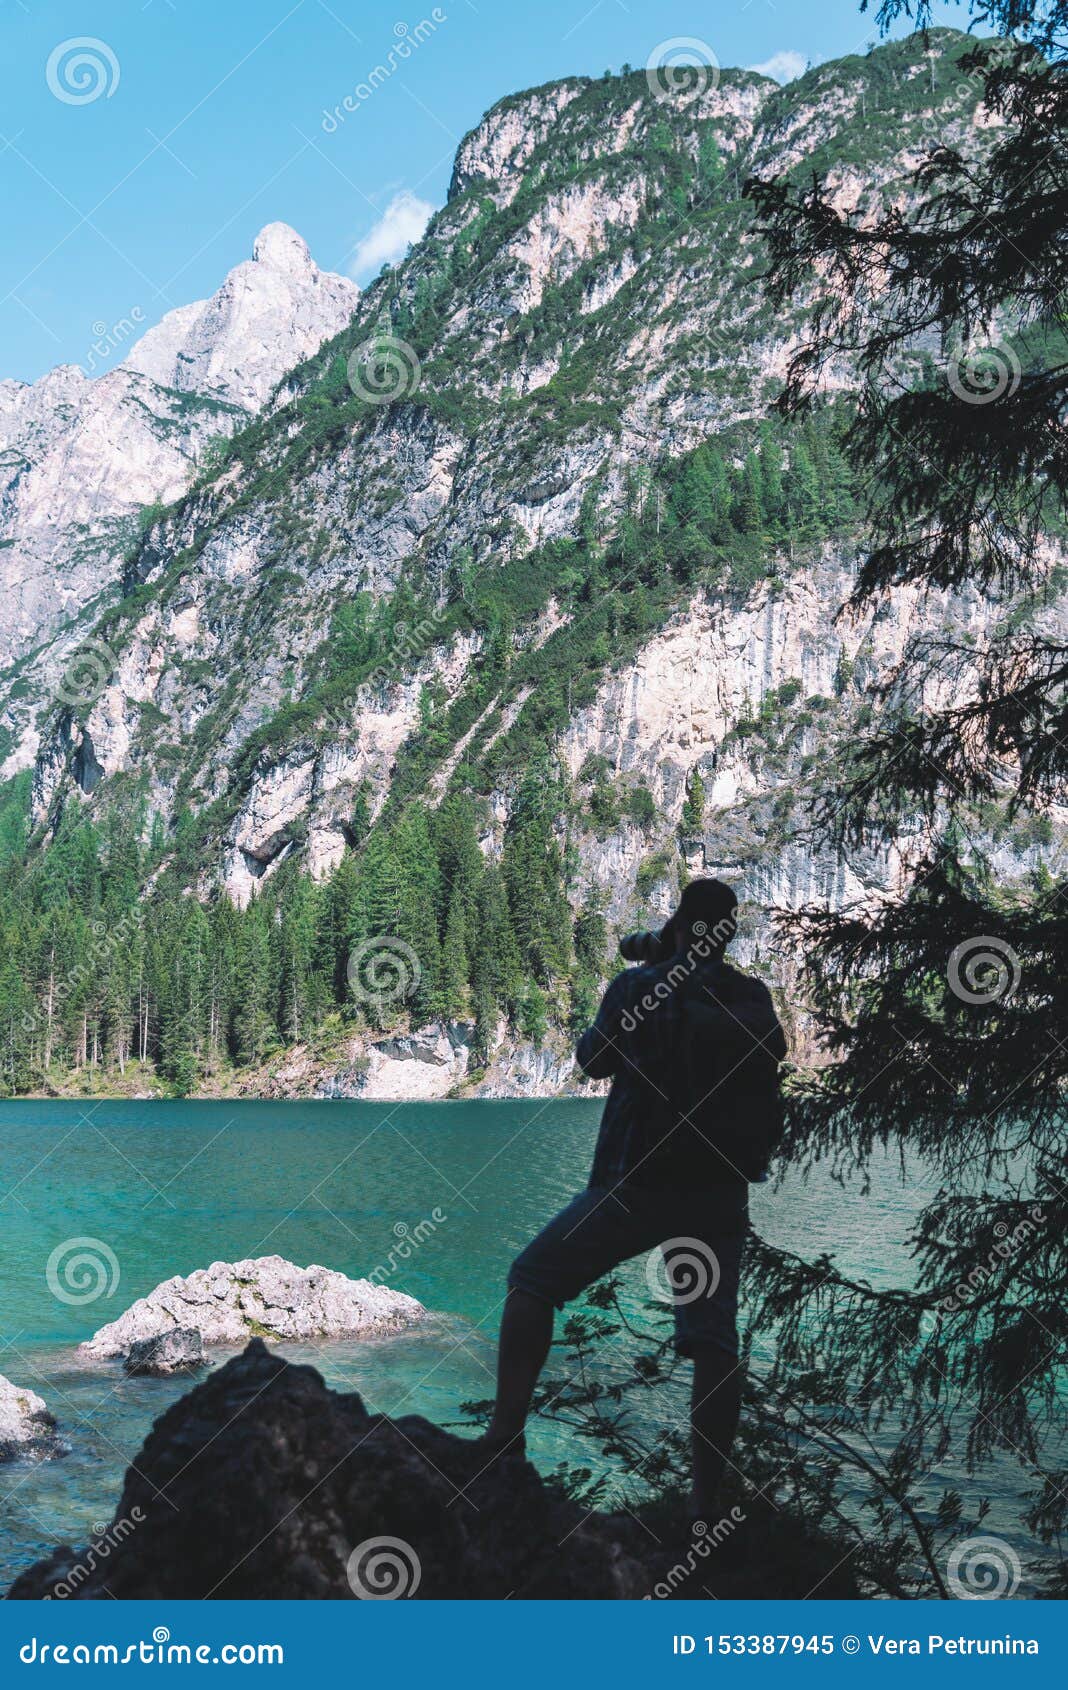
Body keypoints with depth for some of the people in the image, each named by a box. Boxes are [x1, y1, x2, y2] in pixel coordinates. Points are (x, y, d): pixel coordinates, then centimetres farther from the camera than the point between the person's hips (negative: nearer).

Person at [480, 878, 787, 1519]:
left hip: (637, 1185, -3)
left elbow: (594, 1061, 10)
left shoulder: (639, 987, -5)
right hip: (721, 1194, 3)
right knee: (716, 1341, 6)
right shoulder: (755, 1000, 3)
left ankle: (508, 1431, -1)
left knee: (532, 1282, 11)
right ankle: (708, 1500, 3)